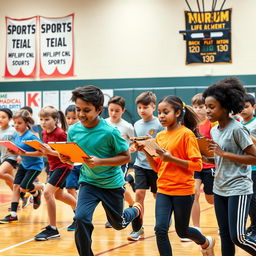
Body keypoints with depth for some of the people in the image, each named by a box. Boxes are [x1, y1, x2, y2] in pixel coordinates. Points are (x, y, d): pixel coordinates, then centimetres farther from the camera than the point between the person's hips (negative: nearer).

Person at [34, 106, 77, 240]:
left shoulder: (60, 134, -21)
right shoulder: (44, 133, 2)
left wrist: (51, 152, -33)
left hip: (63, 165, -9)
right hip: (53, 166, 9)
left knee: (48, 192, -20)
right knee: (58, 194, 23)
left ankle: (52, 229, -13)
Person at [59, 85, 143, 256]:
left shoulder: (110, 132, -24)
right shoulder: (74, 130, -11)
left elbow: (126, 157, -17)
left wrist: (100, 161, -30)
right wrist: (66, 158, -20)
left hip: (112, 183, -2)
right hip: (88, 182, 2)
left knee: (118, 223, 20)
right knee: (81, 218, -21)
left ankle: (136, 210, 54)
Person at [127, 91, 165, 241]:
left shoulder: (159, 125, -9)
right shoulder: (137, 125, 7)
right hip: (140, 164, 4)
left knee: (158, 195, 10)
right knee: (139, 193, -7)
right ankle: (138, 228, -3)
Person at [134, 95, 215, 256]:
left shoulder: (186, 134, -11)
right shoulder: (160, 136, 8)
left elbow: (197, 165, -15)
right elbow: (157, 167, 11)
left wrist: (171, 158, -22)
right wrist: (146, 152, -5)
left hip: (183, 190, -5)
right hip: (163, 190, 5)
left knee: (182, 231, 12)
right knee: (160, 229, -9)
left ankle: (206, 242, 42)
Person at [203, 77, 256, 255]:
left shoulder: (237, 129, -13)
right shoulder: (214, 130, 9)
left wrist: (223, 153, -18)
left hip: (238, 189, -7)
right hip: (220, 189, 7)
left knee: (238, 237, -10)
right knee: (225, 236, 11)